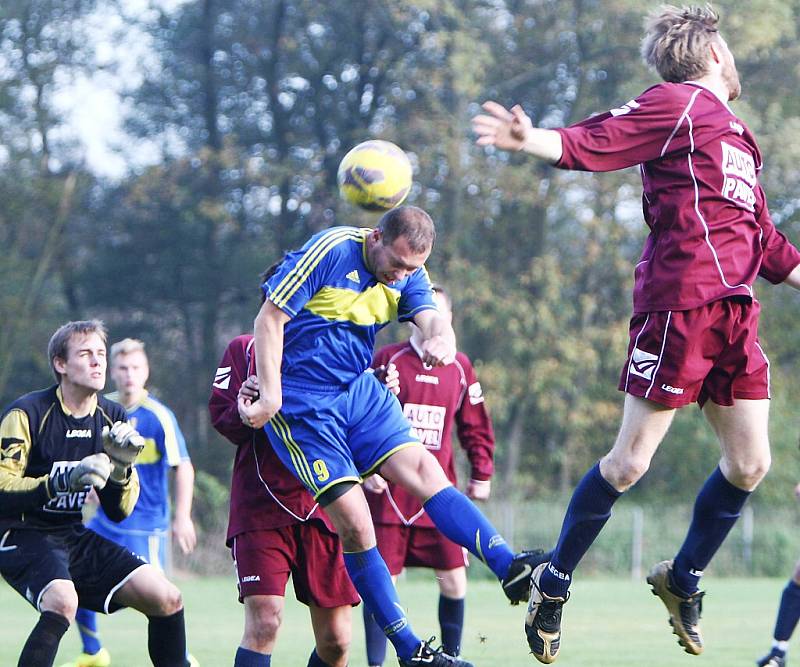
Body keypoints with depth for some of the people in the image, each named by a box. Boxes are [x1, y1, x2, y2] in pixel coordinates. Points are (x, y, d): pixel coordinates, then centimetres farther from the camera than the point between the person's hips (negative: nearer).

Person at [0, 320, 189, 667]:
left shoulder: (112, 418, 6)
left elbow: (119, 513, 8)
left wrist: (122, 468, -12)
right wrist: (64, 481, -33)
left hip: (74, 536, 7)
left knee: (167, 599, -4)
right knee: (63, 601, -35)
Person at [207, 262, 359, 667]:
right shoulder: (245, 350, 8)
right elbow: (222, 421, 1)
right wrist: (244, 407, -21)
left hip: (324, 508, 3)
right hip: (261, 507, -3)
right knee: (264, 622, -18)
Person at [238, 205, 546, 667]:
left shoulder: (409, 274, 1)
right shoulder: (331, 251, -18)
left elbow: (432, 318, -16)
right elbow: (270, 319, -16)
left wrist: (442, 339, -42)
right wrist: (271, 396, -20)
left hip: (359, 388, 6)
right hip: (301, 400, -6)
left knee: (425, 470, -10)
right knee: (354, 520, -10)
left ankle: (512, 570, -18)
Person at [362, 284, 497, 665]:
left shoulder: (460, 368, 9)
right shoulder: (387, 360, -1)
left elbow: (475, 427, 16)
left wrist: (481, 474, 12)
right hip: (389, 491, -3)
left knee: (454, 579, -1)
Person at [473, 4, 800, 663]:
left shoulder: (737, 137, 25)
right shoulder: (677, 104, 0)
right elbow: (593, 143, -14)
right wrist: (533, 140, -32)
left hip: (735, 312, 8)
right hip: (680, 303, -8)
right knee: (630, 462, -6)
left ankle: (684, 578, 23)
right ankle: (554, 582, 8)